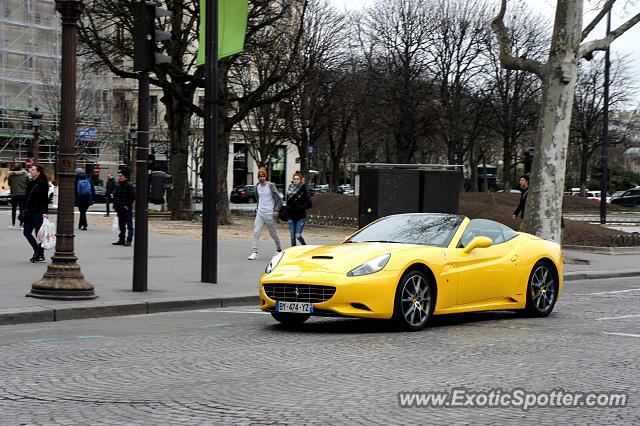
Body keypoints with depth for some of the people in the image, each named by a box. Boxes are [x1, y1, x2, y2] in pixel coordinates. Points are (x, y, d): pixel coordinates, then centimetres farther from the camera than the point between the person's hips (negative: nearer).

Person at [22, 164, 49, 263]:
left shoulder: (42, 183, -10)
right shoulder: (31, 183, 13)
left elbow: (45, 199, -15)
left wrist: (45, 212, -20)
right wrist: (26, 209, 15)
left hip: (38, 213, -8)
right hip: (30, 212, 8)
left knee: (39, 234, -1)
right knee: (26, 232, 5)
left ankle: (40, 254, 11)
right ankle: (37, 251, 18)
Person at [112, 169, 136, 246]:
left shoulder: (129, 185, -8)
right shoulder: (117, 186, 14)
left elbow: (133, 196, -10)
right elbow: (115, 196, 21)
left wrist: (127, 205, -13)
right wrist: (115, 206, 11)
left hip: (127, 209, -7)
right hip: (120, 209, 7)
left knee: (129, 225, -4)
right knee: (121, 225, 12)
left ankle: (129, 240, -5)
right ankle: (121, 239, 18)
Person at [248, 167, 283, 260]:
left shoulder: (270, 185, -10)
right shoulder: (257, 186, 6)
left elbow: (279, 198, -7)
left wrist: (276, 210, -11)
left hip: (269, 214, -5)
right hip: (259, 213, 5)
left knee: (273, 233, 7)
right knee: (256, 232, -9)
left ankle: (279, 249, 28)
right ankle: (255, 252, -10)